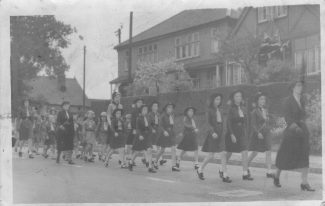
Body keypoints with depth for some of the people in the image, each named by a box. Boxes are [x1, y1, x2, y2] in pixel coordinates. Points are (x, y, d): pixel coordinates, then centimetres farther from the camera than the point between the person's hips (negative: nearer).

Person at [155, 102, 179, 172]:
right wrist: (164, 131, -27)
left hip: (171, 133, 4)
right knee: (162, 150, 7)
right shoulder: (163, 116, -10)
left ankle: (173, 166, -7)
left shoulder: (172, 116, 5)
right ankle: (155, 162, 31)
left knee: (174, 149, -8)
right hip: (164, 134, -4)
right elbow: (161, 125, -13)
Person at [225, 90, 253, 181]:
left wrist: (246, 133, 9)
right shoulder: (231, 109, -9)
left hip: (242, 133, 4)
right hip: (232, 133, -4)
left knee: (245, 152, -8)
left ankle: (245, 173, -6)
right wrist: (232, 135, -19)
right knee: (228, 153, 8)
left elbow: (245, 122, 12)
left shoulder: (243, 109, 7)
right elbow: (228, 122, -13)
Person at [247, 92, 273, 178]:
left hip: (266, 133, 5)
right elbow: (253, 124, -14)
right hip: (257, 134, -5)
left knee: (268, 152, -3)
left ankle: (268, 171, -2)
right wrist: (258, 133, -21)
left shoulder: (266, 110, 9)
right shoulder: (255, 111, -10)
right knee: (254, 152, 5)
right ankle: (246, 167, 27)